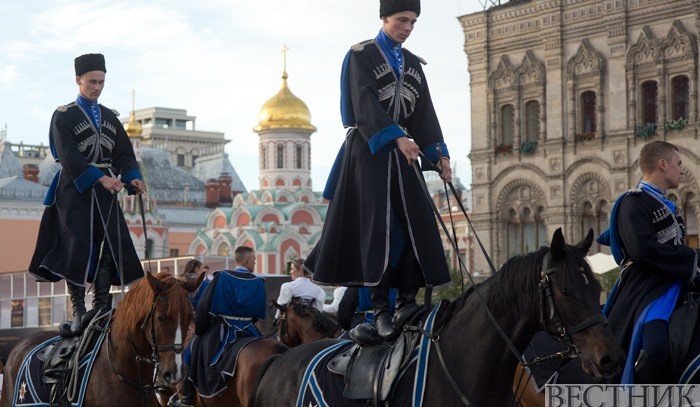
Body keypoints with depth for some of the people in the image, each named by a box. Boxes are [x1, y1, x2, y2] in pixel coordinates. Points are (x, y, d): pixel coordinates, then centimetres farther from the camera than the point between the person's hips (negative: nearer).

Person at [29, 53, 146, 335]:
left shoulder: (109, 118, 15)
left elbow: (124, 153, 10)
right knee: (78, 248, -9)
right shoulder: (64, 116, -2)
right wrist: (100, 178, -24)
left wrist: (132, 178, -10)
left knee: (112, 247, -2)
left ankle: (100, 309, 5)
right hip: (75, 190, -5)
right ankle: (79, 313, -6)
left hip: (105, 192, 5)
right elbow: (69, 156, -14)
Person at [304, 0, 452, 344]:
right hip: (368, 149, -6)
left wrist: (439, 154, 2)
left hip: (402, 151, 6)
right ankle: (381, 310, -13)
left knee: (417, 222, -3)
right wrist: (396, 137, -27)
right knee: (378, 224, -12)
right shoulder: (361, 55, -1)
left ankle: (406, 302, 1)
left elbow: (425, 113, 14)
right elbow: (365, 101, -15)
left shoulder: (413, 64, 17)